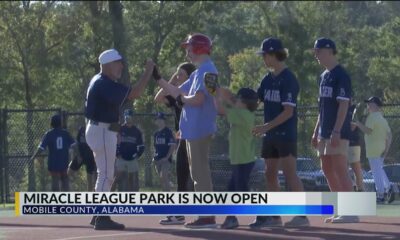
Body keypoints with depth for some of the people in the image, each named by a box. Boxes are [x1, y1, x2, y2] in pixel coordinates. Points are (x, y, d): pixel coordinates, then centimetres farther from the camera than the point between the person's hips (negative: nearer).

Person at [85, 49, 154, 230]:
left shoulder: (99, 81, 14)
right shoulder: (105, 84, -20)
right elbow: (134, 93, -25)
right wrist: (148, 71, -18)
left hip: (101, 130, 11)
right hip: (102, 131, -11)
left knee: (106, 174, 16)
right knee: (106, 174, -9)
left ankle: (98, 216, 19)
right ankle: (102, 218, -9)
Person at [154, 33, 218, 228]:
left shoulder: (207, 70, -13)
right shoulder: (198, 72, 18)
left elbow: (197, 99, -23)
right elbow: (178, 92, 21)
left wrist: (182, 99, -5)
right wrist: (157, 78, 20)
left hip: (199, 130, -10)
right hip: (192, 130, 10)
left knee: (200, 172, -10)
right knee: (198, 172, 12)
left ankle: (207, 217, -10)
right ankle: (205, 215, 16)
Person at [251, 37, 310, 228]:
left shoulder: (288, 79, -13)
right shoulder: (268, 79, 12)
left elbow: (288, 112, -17)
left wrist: (266, 126, -20)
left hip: (286, 135, -9)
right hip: (270, 135, 9)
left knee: (290, 173, -11)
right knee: (270, 174, 9)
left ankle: (302, 215, -11)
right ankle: (274, 216, 14)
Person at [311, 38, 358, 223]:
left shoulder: (341, 75, -11)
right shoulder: (324, 76, 17)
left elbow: (343, 105, -17)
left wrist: (336, 132, -23)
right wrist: (316, 132, 19)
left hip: (338, 133, -10)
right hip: (325, 132, 10)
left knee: (340, 170, -12)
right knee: (327, 170, 9)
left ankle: (350, 212, -12)